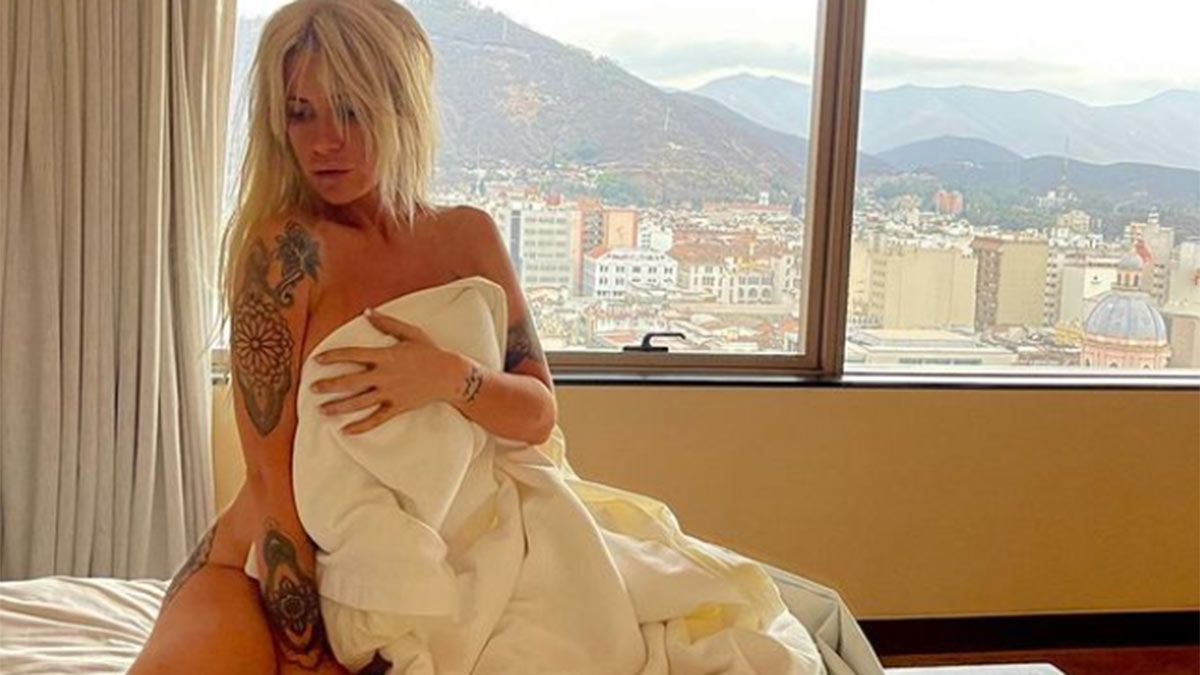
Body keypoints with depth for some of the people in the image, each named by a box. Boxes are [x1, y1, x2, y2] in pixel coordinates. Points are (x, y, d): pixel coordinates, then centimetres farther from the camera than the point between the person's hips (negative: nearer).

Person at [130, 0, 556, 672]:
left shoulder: (467, 237, 1)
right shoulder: (285, 247, -15)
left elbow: (540, 412, -3)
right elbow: (271, 475, -18)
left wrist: (453, 377, -24)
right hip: (262, 574, -4)